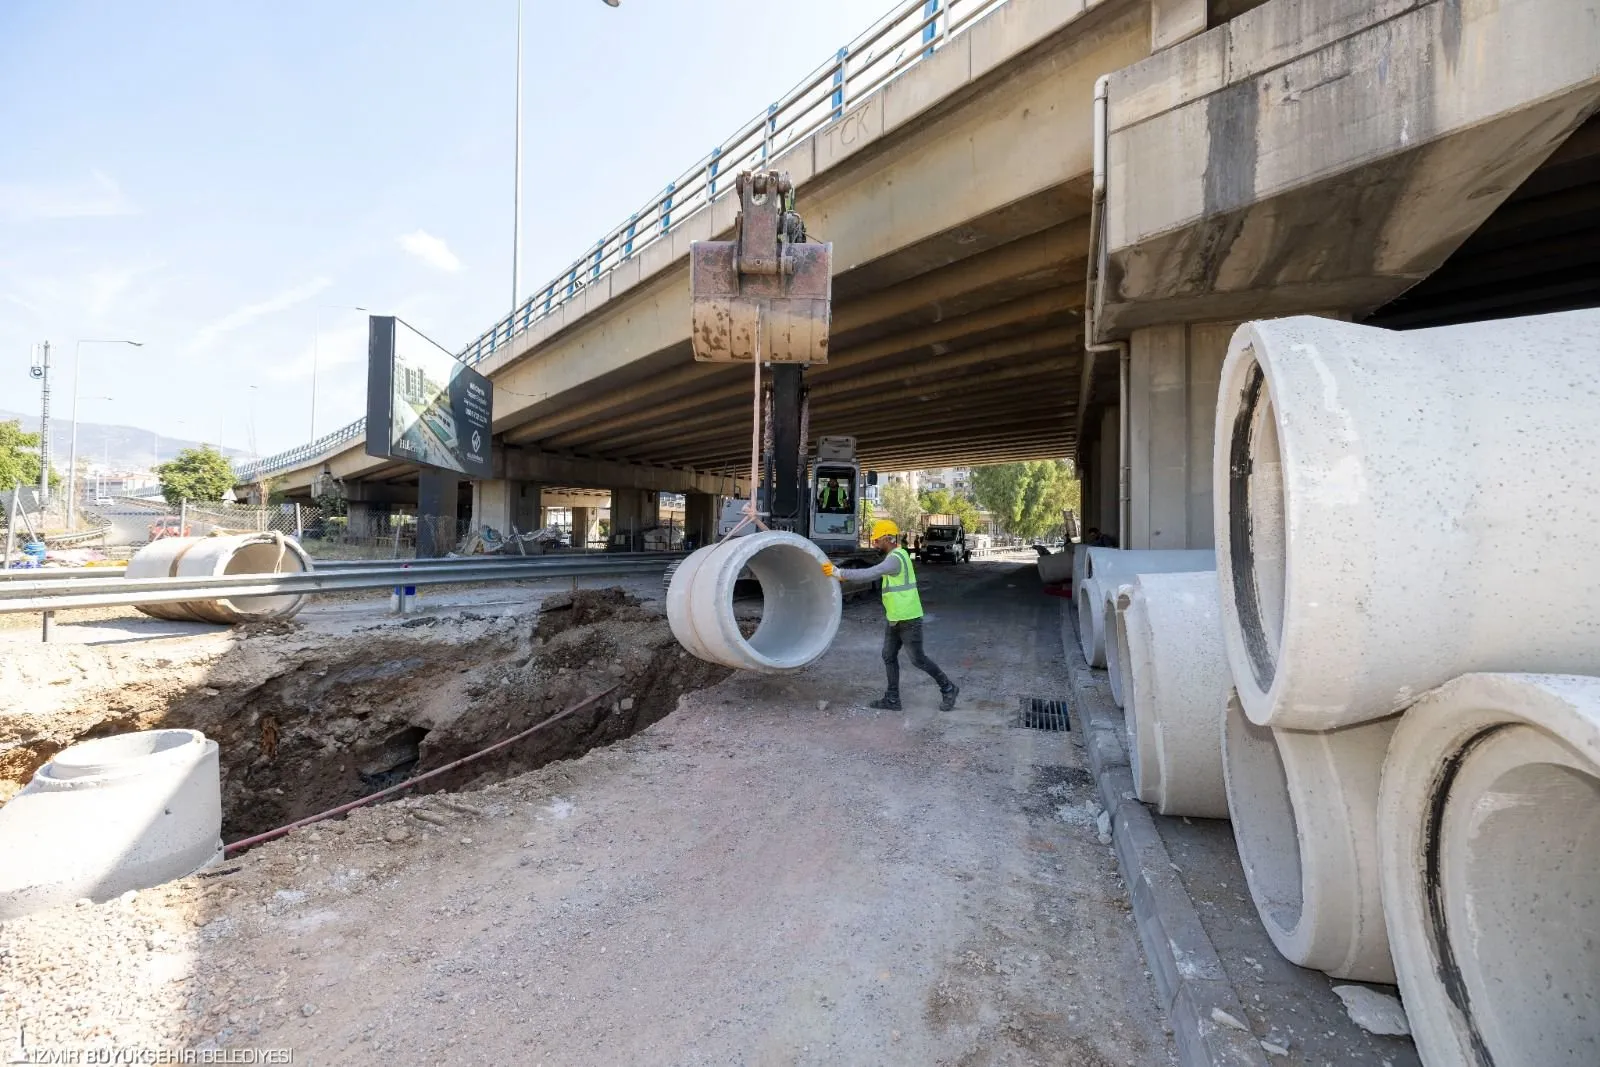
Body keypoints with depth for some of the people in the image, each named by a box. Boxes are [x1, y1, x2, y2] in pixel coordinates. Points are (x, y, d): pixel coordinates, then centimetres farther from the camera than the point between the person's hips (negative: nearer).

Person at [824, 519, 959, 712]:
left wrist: (839, 572, -26)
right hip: (895, 619, 10)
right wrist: (844, 575, 8)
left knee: (918, 659, 1)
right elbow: (873, 573, 17)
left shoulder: (895, 558, -21)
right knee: (889, 657, 10)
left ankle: (948, 689, 18)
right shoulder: (895, 556, 12)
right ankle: (892, 699, 17)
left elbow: (869, 574, -30)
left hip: (908, 619, -10)